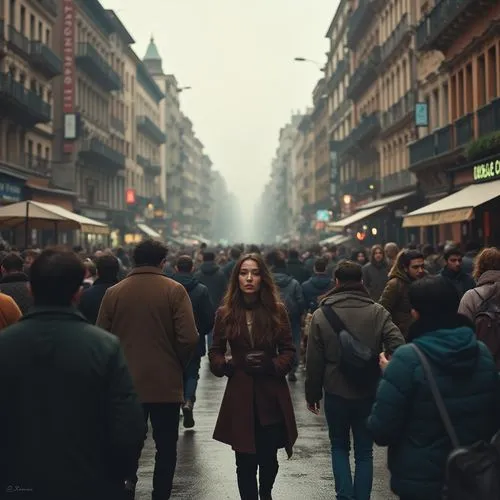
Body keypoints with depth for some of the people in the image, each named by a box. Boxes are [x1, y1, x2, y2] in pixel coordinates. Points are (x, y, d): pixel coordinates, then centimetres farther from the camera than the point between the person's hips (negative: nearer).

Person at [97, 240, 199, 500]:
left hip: (126, 383, 2)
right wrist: (177, 366, 4)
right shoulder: (174, 290, -8)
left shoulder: (113, 293, -2)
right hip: (166, 383, -2)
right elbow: (189, 338, -14)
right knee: (166, 447, 13)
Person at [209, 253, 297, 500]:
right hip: (240, 396, 0)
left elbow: (288, 350, 4)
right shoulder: (225, 313, 2)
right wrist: (227, 365, -13)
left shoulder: (277, 310, 0)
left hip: (271, 395, 1)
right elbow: (215, 353, 8)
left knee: (269, 458, 12)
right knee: (245, 461, -1)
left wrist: (272, 365, -15)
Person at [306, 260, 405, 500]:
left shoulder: (321, 315, -6)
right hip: (369, 393, 0)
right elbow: (398, 345, -15)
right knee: (364, 451, 13)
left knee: (339, 446, 18)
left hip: (336, 393, 0)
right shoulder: (377, 312, -6)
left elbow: (314, 361, -3)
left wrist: (312, 394, 6)